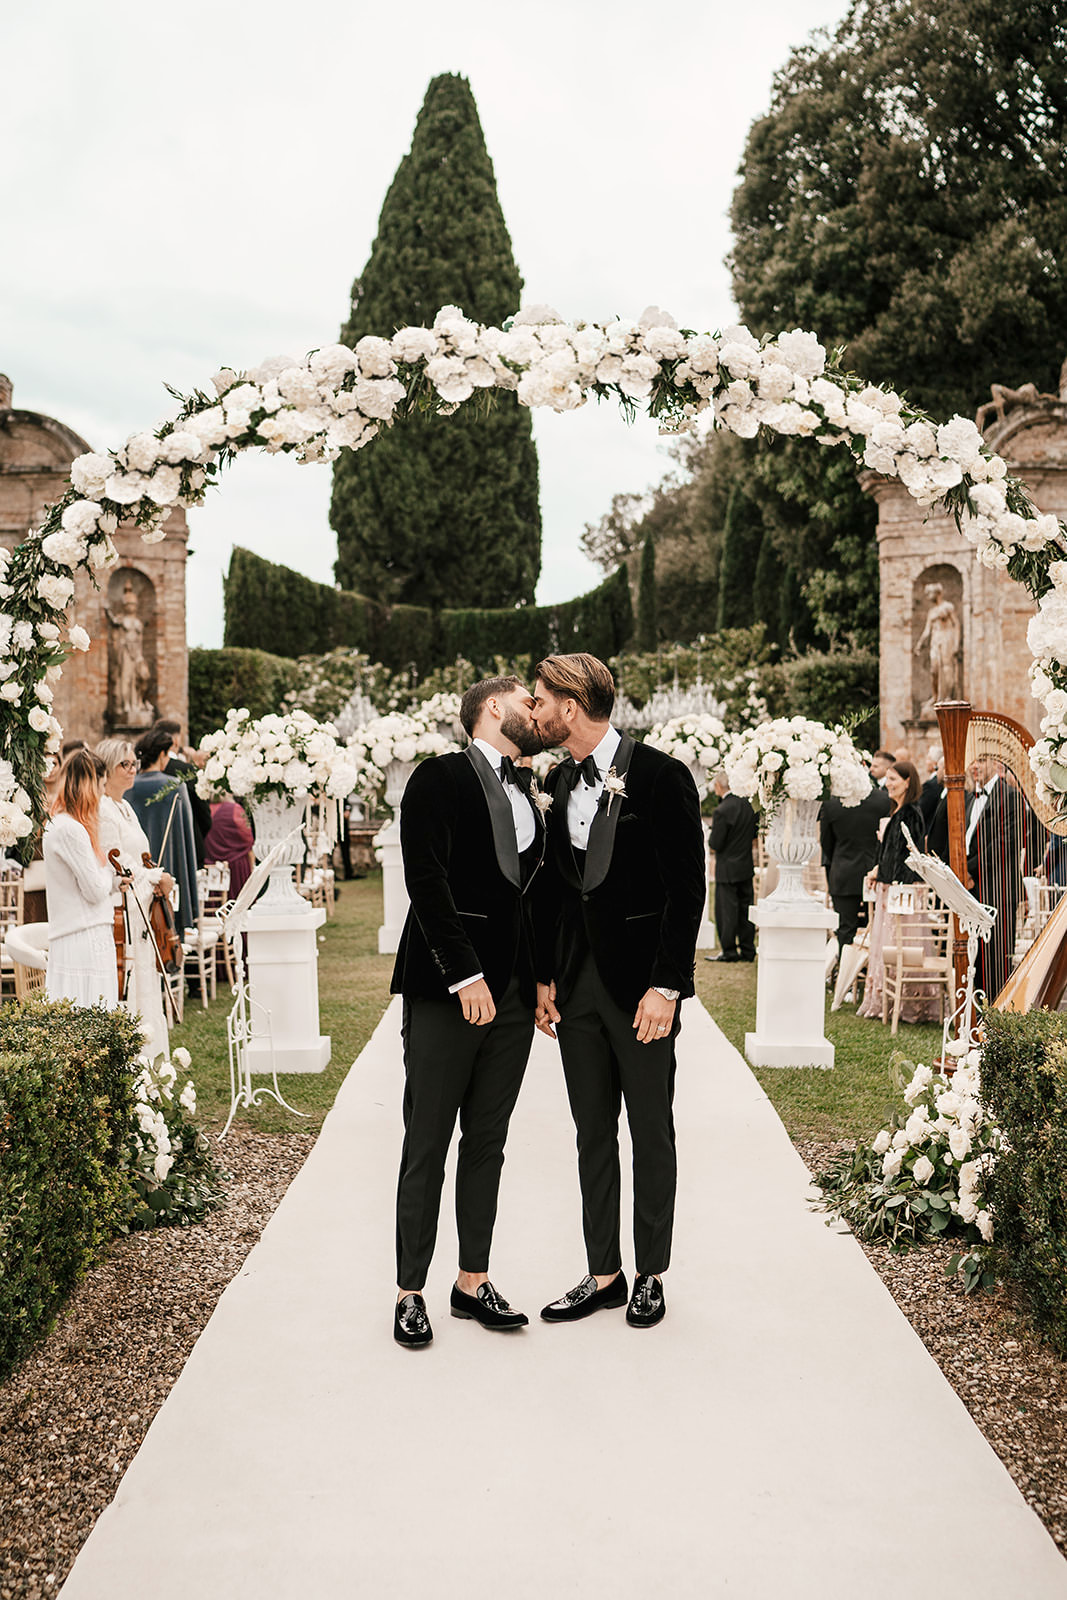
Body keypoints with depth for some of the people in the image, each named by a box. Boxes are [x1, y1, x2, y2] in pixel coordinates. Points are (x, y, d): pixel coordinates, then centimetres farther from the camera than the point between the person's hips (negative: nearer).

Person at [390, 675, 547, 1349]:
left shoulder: (525, 792, 17)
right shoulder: (440, 779, -5)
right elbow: (427, 881, -14)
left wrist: (542, 980, 8)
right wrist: (466, 976, -18)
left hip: (512, 992, 7)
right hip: (445, 990, -6)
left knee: (488, 1142, 12)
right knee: (427, 1146, 2)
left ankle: (474, 1281, 23)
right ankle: (410, 1292, 14)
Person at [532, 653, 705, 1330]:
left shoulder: (662, 777, -10)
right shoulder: (559, 782, 9)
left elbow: (687, 890, -12)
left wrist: (666, 986, -16)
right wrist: (544, 975, 8)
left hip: (641, 982, -6)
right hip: (577, 981, 6)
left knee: (652, 1134, 8)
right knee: (593, 1134, 12)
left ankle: (652, 1276, 21)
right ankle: (603, 1275, 23)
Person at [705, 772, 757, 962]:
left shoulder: (722, 810, -20)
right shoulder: (747, 804, 3)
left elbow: (715, 844, -17)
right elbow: (754, 832, 14)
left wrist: (709, 841, 3)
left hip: (728, 870, -7)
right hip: (747, 867, 7)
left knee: (726, 911, 2)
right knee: (745, 909, 12)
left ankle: (729, 951, 6)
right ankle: (748, 950, 17)